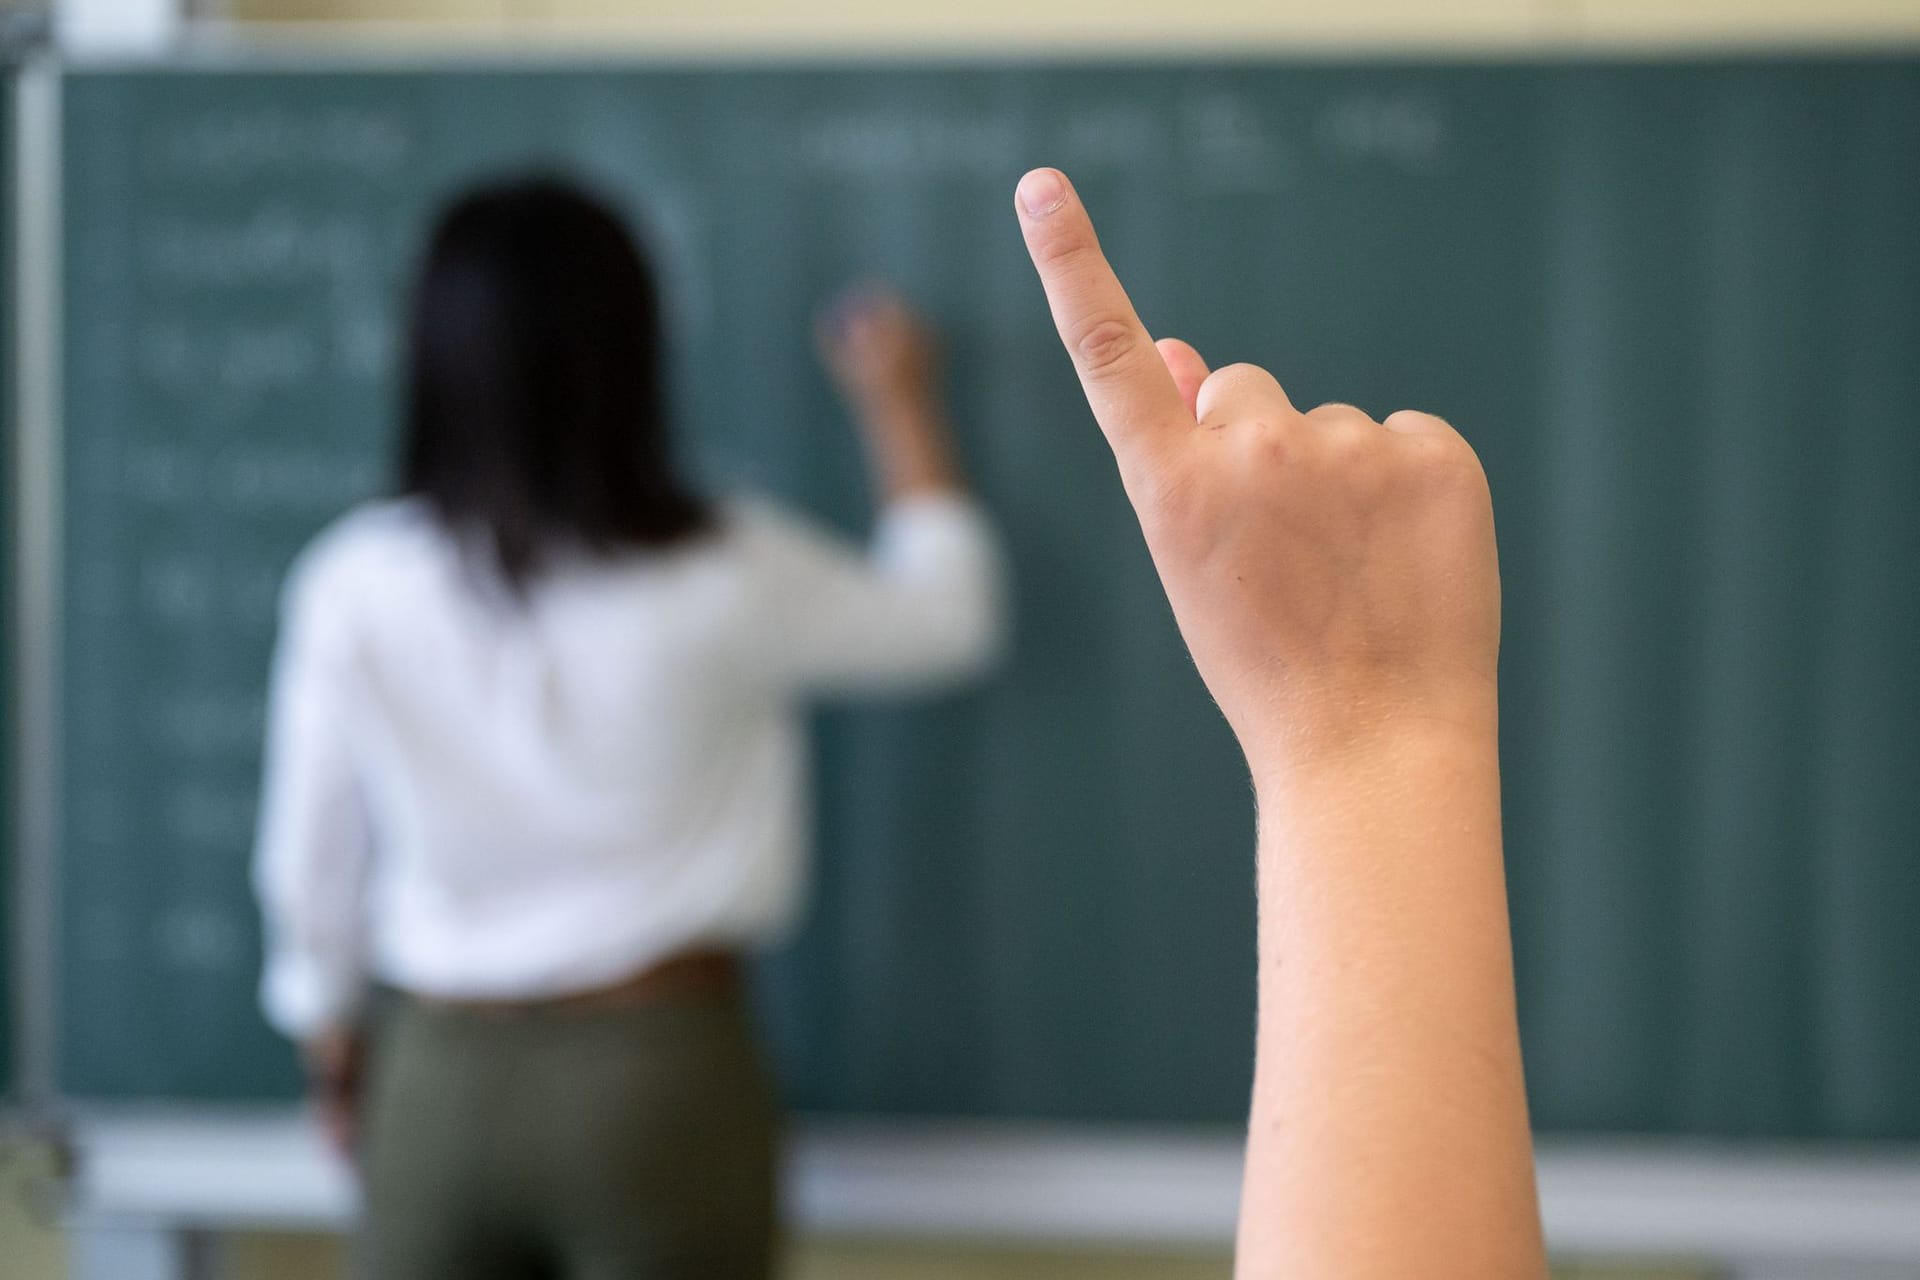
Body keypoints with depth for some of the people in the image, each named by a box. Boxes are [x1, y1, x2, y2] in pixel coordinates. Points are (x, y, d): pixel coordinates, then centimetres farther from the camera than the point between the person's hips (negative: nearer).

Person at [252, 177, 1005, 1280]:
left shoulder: (352, 588, -7)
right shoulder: (726, 578, -11)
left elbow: (312, 854, 4)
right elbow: (949, 616, 7)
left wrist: (330, 1025, 22)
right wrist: (900, 410, 20)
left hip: (442, 1080, 2)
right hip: (660, 1069, -2)